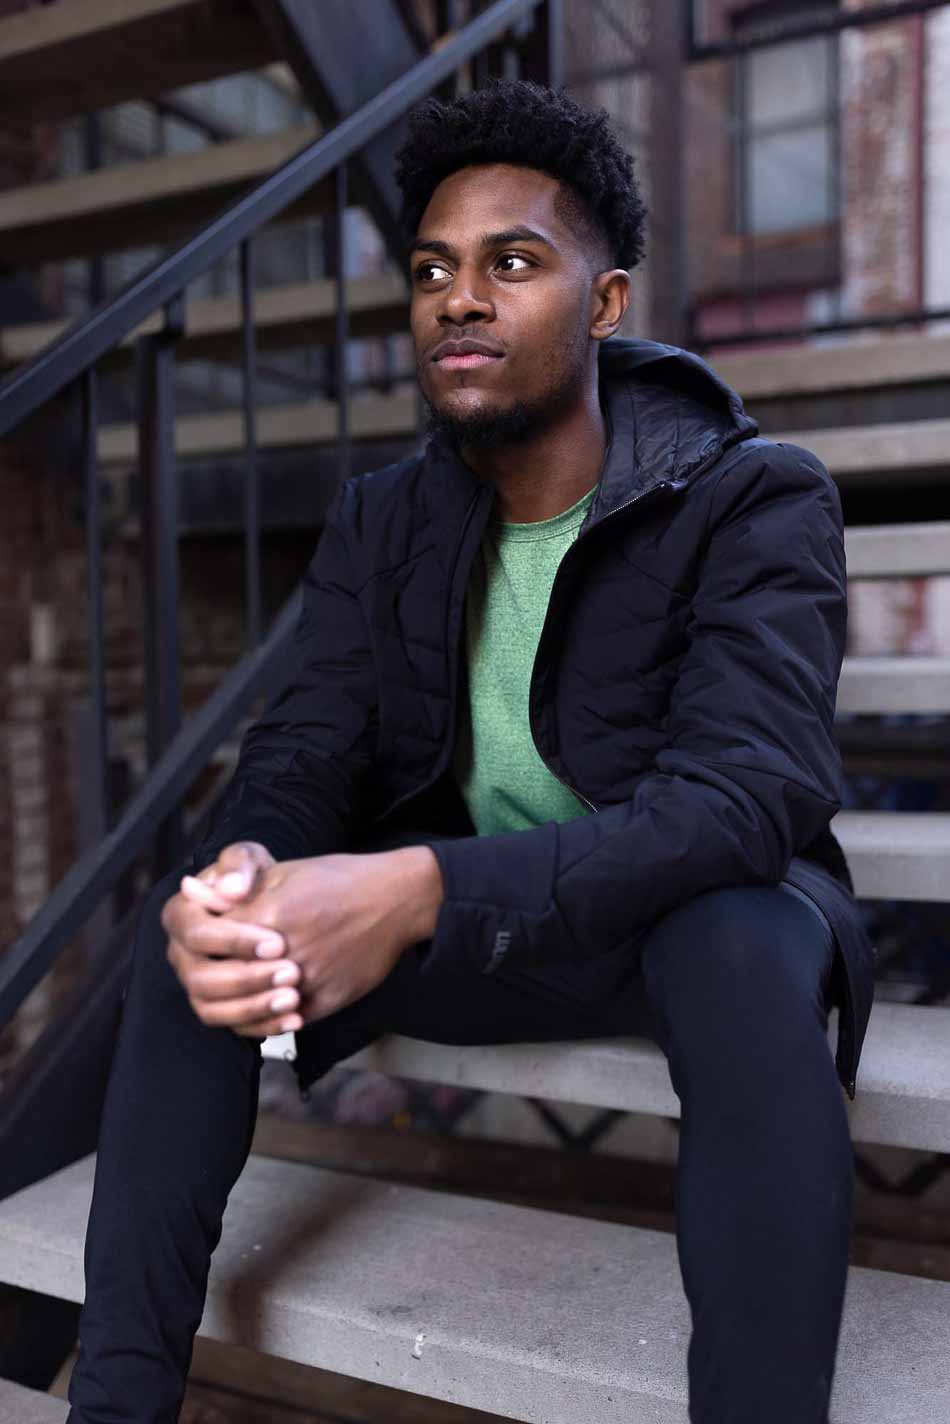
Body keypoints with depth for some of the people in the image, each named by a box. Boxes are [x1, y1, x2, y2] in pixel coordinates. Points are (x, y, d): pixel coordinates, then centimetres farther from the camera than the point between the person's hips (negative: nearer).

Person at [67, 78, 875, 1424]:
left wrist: (423, 889, -42)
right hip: (448, 919, 4)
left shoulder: (757, 499, -15)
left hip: (681, 912, -3)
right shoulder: (380, 520, 0)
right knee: (192, 924, -17)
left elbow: (749, 789, -29)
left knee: (749, 945, -37)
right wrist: (237, 879, -33)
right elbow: (302, 754, -7)